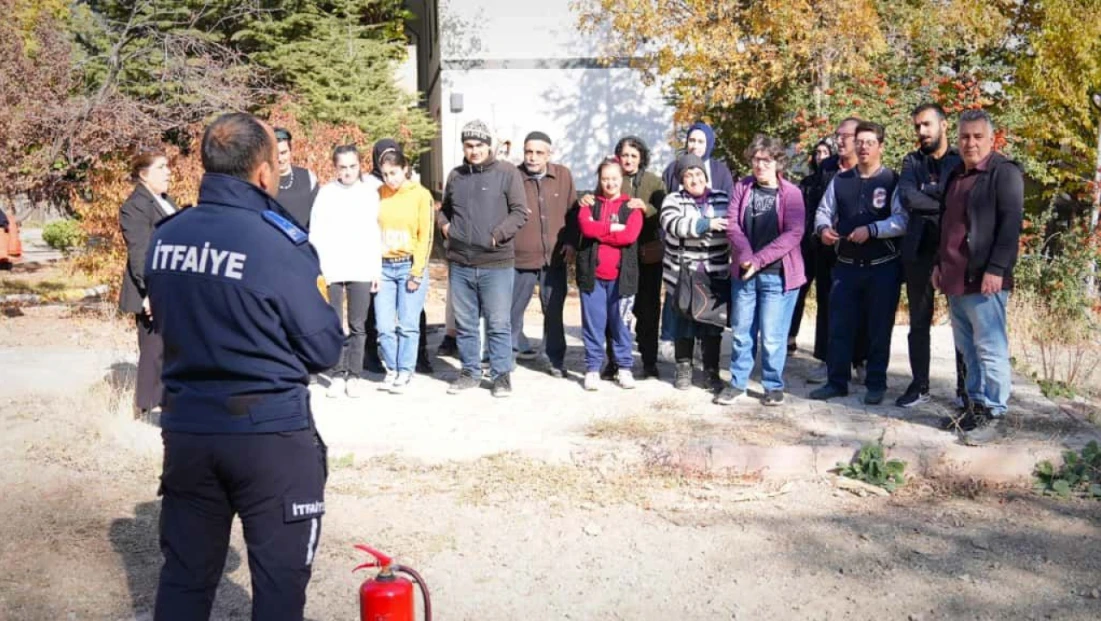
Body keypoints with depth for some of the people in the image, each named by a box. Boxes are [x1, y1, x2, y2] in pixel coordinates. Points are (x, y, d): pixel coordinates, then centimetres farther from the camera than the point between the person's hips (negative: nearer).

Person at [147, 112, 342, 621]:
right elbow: (326, 349, -10)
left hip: (186, 427, 6)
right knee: (280, 578, 8)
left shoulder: (165, 237, 1)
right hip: (270, 432, -5)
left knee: (184, 574, 16)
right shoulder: (281, 243, -16)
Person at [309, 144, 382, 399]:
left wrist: (377, 269, 2)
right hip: (333, 270, 0)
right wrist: (318, 268, -7)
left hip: (362, 270, 0)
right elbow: (316, 234, 2)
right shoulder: (326, 193, 4)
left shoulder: (370, 191, 5)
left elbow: (376, 233, 5)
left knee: (358, 326, 3)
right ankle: (337, 375, 8)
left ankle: (354, 375, 9)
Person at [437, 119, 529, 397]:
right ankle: (470, 372, 24)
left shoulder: (507, 173, -2)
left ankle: (501, 374, 12)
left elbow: (520, 212, -4)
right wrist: (444, 224, 6)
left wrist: (498, 235, -13)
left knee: (498, 324, 0)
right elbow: (444, 208, 26)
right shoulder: (455, 176, 11)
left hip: (496, 263, -4)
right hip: (459, 264, 4)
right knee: (465, 324, 12)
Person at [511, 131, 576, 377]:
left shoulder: (563, 175, 2)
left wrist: (571, 241, 2)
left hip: (555, 256, 2)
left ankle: (556, 359, 22)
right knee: (512, 309, 5)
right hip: (520, 256, -2)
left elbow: (572, 211, 10)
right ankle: (515, 347, 23)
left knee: (554, 311, 11)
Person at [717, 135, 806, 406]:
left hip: (777, 275, -3)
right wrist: (746, 257, -17)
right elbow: (732, 225, -1)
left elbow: (793, 234, -12)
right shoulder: (742, 188, 6)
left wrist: (759, 259, -17)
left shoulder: (791, 193, -4)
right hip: (743, 273, 4)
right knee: (741, 332, 10)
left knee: (772, 337, -1)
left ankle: (773, 386, 15)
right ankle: (737, 384, 21)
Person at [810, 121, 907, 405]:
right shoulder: (840, 180, 9)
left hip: (883, 267, -4)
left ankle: (876, 385, 17)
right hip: (846, 265, 4)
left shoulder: (893, 181, -6)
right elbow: (824, 211, 11)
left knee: (879, 328, 6)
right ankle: (836, 382, 17)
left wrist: (872, 229, -26)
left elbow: (902, 220, -15)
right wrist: (823, 228, -11)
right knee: (839, 325, 6)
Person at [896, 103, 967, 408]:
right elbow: (907, 198, -9)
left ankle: (966, 387, 14)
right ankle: (919, 385, 16)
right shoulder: (912, 162, 8)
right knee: (919, 322, 8)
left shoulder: (963, 160, 3)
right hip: (920, 251, 2)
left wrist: (926, 192, -15)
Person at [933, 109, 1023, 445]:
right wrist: (939, 263, 17)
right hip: (955, 278, 8)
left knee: (990, 348, -4)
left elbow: (1011, 223, -14)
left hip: (983, 278, -8)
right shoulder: (955, 175, 18)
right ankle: (976, 405, 21)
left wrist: (996, 269, -19)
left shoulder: (1004, 172, -6)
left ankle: (994, 414, 2)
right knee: (967, 348, 12)